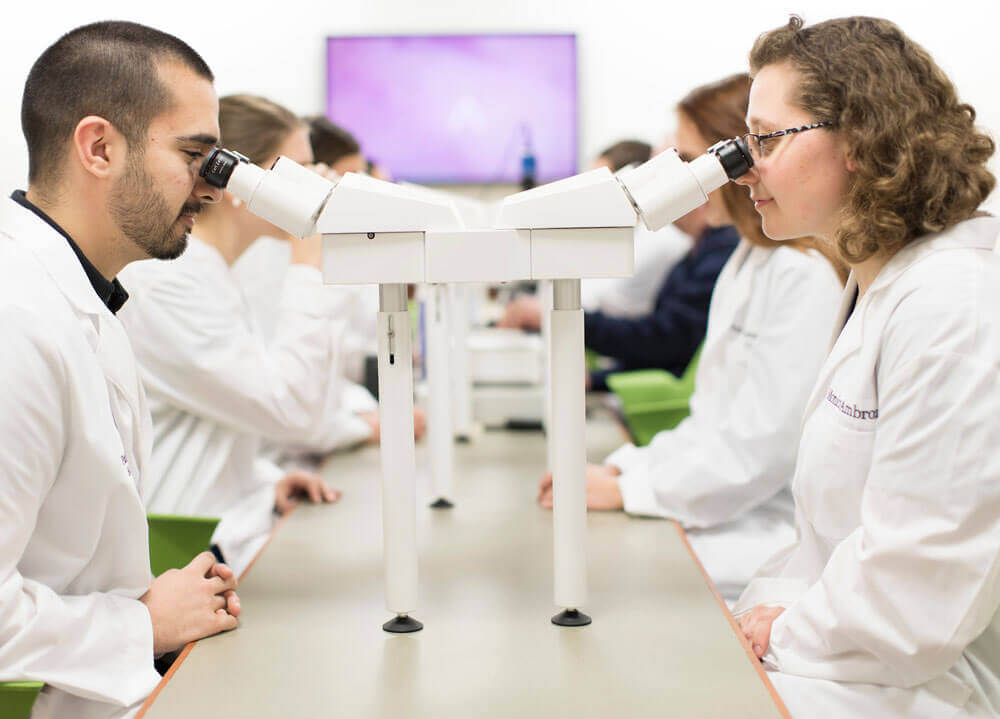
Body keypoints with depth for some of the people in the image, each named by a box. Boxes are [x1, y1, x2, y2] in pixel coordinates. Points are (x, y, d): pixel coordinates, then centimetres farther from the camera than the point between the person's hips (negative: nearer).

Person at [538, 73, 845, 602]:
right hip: (722, 514, 9)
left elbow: (762, 445, -20)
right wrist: (623, 466, 4)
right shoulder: (748, 261, 16)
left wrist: (626, 490, -14)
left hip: (772, 536, -9)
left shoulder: (807, 278, -17)